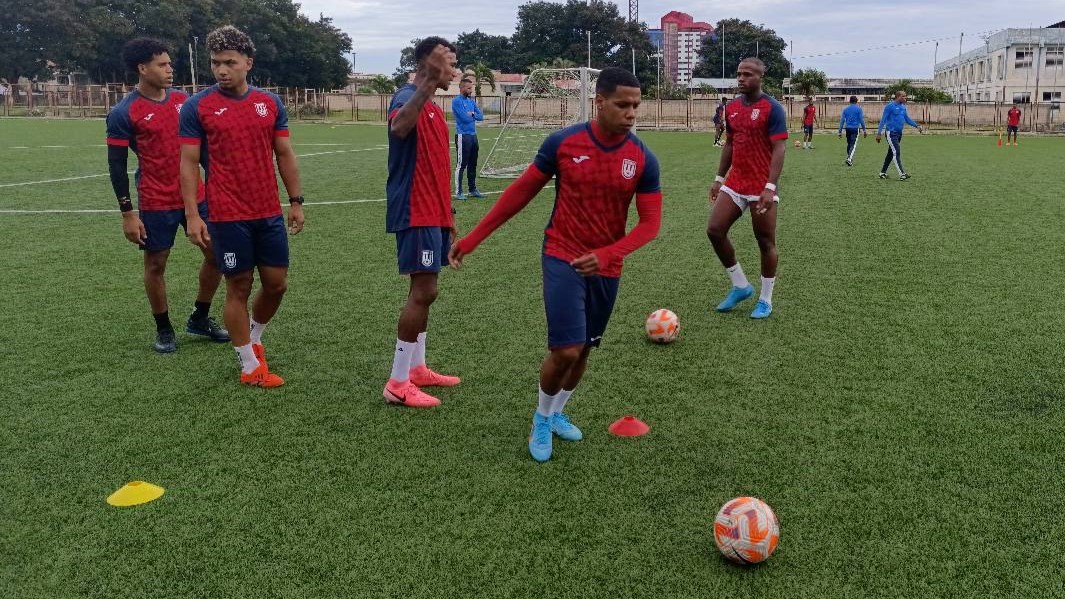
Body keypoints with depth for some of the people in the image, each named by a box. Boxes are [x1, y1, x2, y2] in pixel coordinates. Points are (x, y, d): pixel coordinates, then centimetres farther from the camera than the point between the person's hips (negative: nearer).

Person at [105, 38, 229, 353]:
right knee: (155, 265, 6)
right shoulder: (123, 113, -9)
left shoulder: (183, 99, 6)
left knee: (216, 254, 7)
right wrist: (127, 213, -10)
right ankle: (164, 330, 24)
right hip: (155, 204, -5)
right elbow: (117, 165, -7)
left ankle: (200, 318, 26)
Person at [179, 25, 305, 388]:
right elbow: (188, 163, -5)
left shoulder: (271, 103, 5)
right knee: (239, 287, 4)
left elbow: (284, 155, 11)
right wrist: (192, 214, -11)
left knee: (277, 283, 9)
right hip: (227, 217, -4)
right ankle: (250, 366, 17)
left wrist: (295, 201, 8)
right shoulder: (197, 107, -5)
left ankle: (253, 338, 36)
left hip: (270, 213, 4)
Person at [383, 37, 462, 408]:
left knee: (423, 291, 15)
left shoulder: (433, 107, 18)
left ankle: (416, 369, 25)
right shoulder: (408, 97, -14)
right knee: (424, 291, -10)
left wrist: (446, 215, 24)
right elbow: (398, 128, -40)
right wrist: (428, 84, -46)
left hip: (431, 213, 10)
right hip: (415, 213, -10)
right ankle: (397, 385, -3)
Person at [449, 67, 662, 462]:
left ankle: (556, 413, 40)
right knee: (566, 350, -14)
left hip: (606, 267, 3)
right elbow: (521, 192, -3)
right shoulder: (562, 142, -12)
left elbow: (650, 223, -8)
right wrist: (472, 239, -2)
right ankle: (541, 418, 14)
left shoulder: (644, 159, -8)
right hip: (563, 257, -3)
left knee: (583, 350, 14)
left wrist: (608, 253, -27)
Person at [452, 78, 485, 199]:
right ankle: (458, 192, -3)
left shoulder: (472, 101, 15)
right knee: (461, 164, -6)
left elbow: (481, 116, 7)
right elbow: (465, 118, -17)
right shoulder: (456, 101, -9)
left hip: (473, 135, 8)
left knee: (473, 164, 12)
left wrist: (471, 114, -9)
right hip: (463, 136, -8)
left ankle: (473, 190, 20)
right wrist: (474, 115, 1)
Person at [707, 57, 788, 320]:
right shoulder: (732, 107, 9)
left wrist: (770, 187, -24)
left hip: (761, 188, -7)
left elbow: (779, 149, -16)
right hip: (734, 183, 7)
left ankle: (766, 300, 17)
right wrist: (719, 178, 15)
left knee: (765, 242, 3)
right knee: (714, 230, 1)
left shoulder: (772, 108, -11)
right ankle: (740, 286, 17)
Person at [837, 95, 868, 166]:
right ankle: (849, 159, -22)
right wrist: (864, 130, 3)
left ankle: (849, 158, 23)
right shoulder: (858, 109, -1)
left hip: (848, 128, 4)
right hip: (855, 128, -4)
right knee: (853, 144, -7)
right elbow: (861, 120, -2)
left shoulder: (845, 109, 9)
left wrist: (840, 131, 10)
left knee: (849, 144, 17)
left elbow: (842, 120, 7)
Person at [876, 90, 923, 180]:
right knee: (896, 153, -14)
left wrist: (917, 126, 7)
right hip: (891, 133, -8)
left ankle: (883, 172, 20)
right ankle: (902, 174, -19)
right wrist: (879, 133, -14)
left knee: (891, 154, 12)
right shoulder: (890, 106, -10)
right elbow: (883, 120, -10)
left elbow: (907, 119, 20)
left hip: (899, 133, 8)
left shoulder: (903, 107, 13)